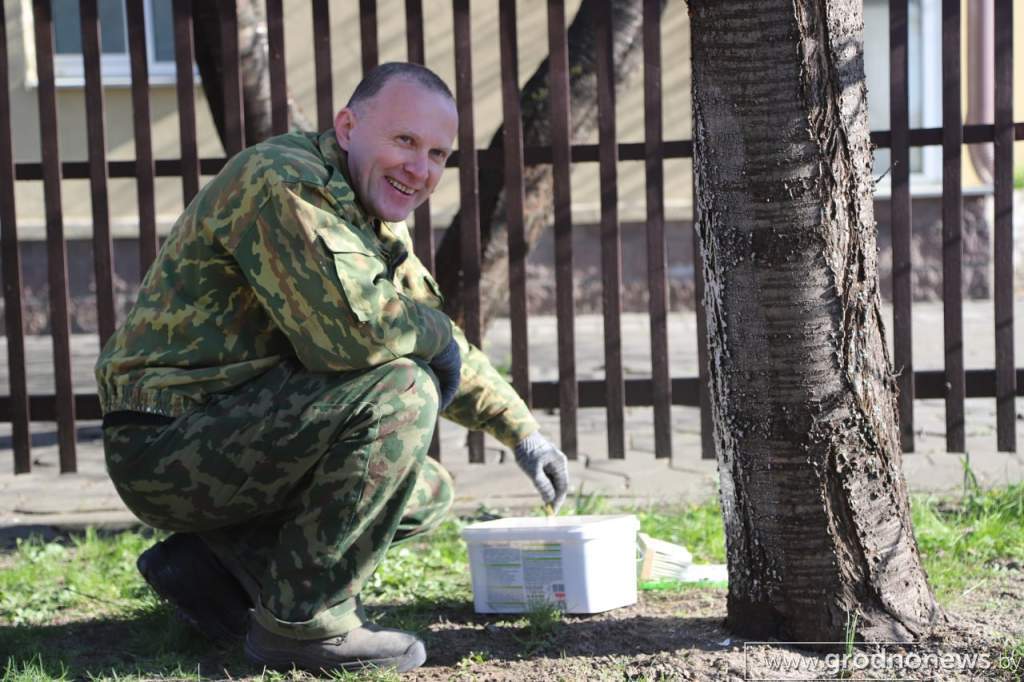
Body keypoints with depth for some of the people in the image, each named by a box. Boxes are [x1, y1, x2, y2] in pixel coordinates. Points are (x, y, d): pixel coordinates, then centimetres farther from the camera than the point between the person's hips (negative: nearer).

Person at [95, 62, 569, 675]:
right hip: (166, 444, -10)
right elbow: (353, 328, -32)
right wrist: (436, 332, -13)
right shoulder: (284, 182, -18)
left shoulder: (375, 220, 14)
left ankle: (218, 563, 12)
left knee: (429, 494, 17)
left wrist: (522, 429, 20)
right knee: (400, 388, -24)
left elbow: (443, 345, 24)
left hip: (231, 435, 10)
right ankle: (303, 621, -15)